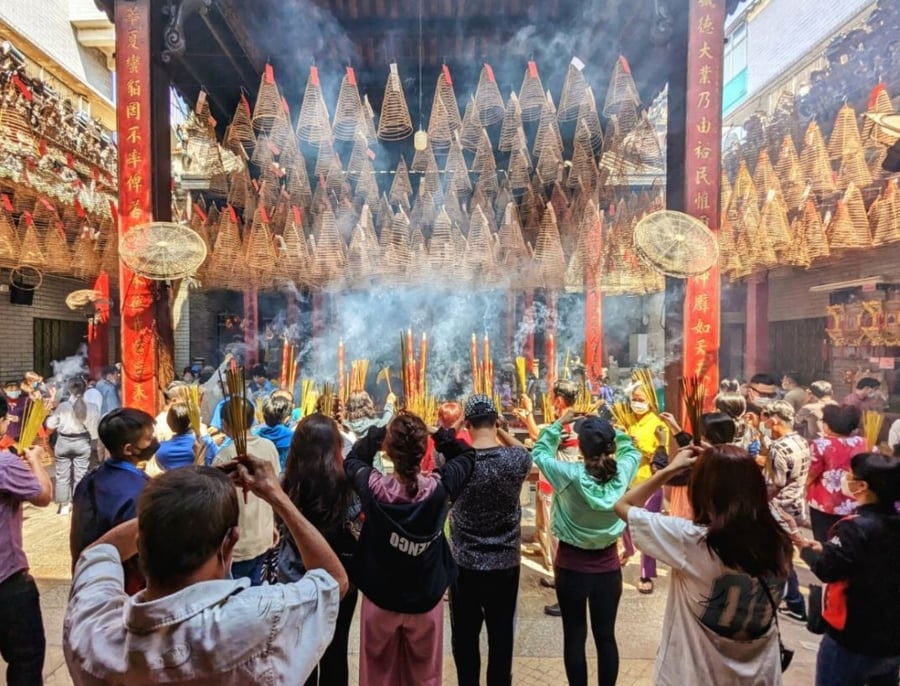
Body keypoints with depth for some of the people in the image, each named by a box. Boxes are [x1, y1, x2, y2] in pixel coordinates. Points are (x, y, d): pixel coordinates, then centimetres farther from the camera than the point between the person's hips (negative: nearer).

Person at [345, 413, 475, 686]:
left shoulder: (373, 487, -24)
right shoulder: (439, 487, -24)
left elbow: (352, 460, 1)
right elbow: (467, 455, -2)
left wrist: (378, 431, 0)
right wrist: (439, 433, -6)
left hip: (379, 600, 0)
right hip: (426, 601, 0)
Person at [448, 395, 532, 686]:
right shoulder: (517, 458, -16)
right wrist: (501, 432, 7)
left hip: (464, 563, 0)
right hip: (505, 563, 0)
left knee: (464, 635, 17)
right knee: (501, 635, 16)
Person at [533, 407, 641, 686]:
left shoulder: (570, 475, -22)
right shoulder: (622, 472, -14)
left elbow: (540, 453, -4)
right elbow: (632, 449, 10)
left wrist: (559, 423, 1)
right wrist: (607, 430, 5)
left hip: (571, 565, -3)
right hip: (608, 565, 3)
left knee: (574, 636, 12)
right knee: (606, 635, 16)